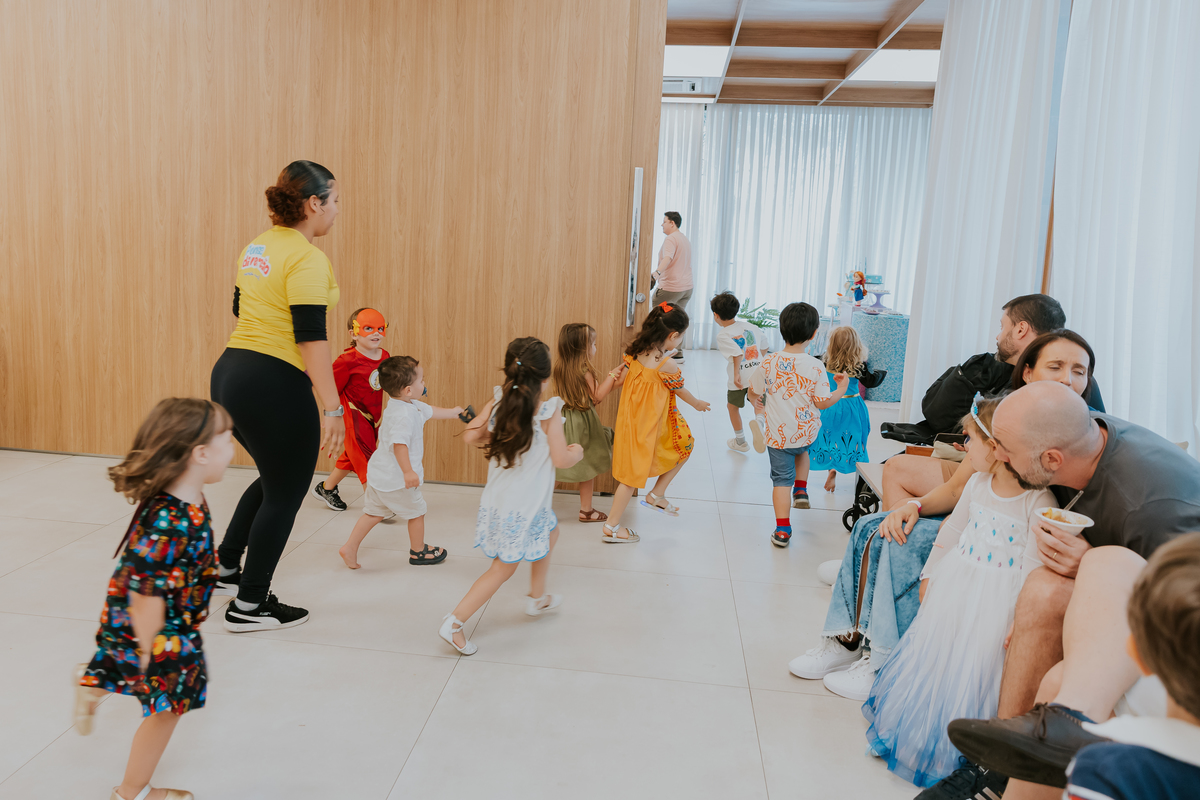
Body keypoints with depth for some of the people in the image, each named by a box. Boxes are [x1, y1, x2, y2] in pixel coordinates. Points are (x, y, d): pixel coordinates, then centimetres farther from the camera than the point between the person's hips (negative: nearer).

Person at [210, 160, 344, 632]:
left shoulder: (256, 249, 12)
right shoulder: (307, 260, -15)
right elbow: (311, 337, -21)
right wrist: (332, 408, -20)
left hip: (230, 375, 9)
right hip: (274, 385, -9)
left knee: (274, 477, 27)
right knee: (285, 493, 7)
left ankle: (224, 567, 35)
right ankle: (248, 606, 19)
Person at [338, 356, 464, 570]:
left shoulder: (412, 405, 7)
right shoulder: (404, 415, -26)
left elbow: (430, 411, 24)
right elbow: (399, 444, -34)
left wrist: (452, 413, 37)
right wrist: (408, 472, -34)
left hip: (379, 475, 9)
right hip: (397, 479, -9)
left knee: (374, 512, 18)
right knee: (416, 512, 12)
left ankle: (349, 547, 16)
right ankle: (418, 552, 30)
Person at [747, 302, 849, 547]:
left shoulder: (769, 362, -9)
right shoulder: (815, 366, -15)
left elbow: (754, 391, 3)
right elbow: (823, 403, -10)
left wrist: (759, 404, 26)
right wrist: (842, 387, 7)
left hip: (777, 433, 0)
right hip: (806, 432, 1)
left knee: (781, 478, 7)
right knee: (801, 450, 36)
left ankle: (782, 530, 4)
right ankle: (801, 490, 30)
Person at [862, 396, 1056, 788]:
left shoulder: (1039, 501, -19)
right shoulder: (978, 483, 1)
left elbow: (1034, 567, -19)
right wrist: (929, 574, 18)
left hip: (997, 600, -6)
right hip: (955, 586, 6)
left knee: (973, 665, 4)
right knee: (934, 652, 17)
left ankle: (953, 747, 27)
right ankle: (916, 721, 39)